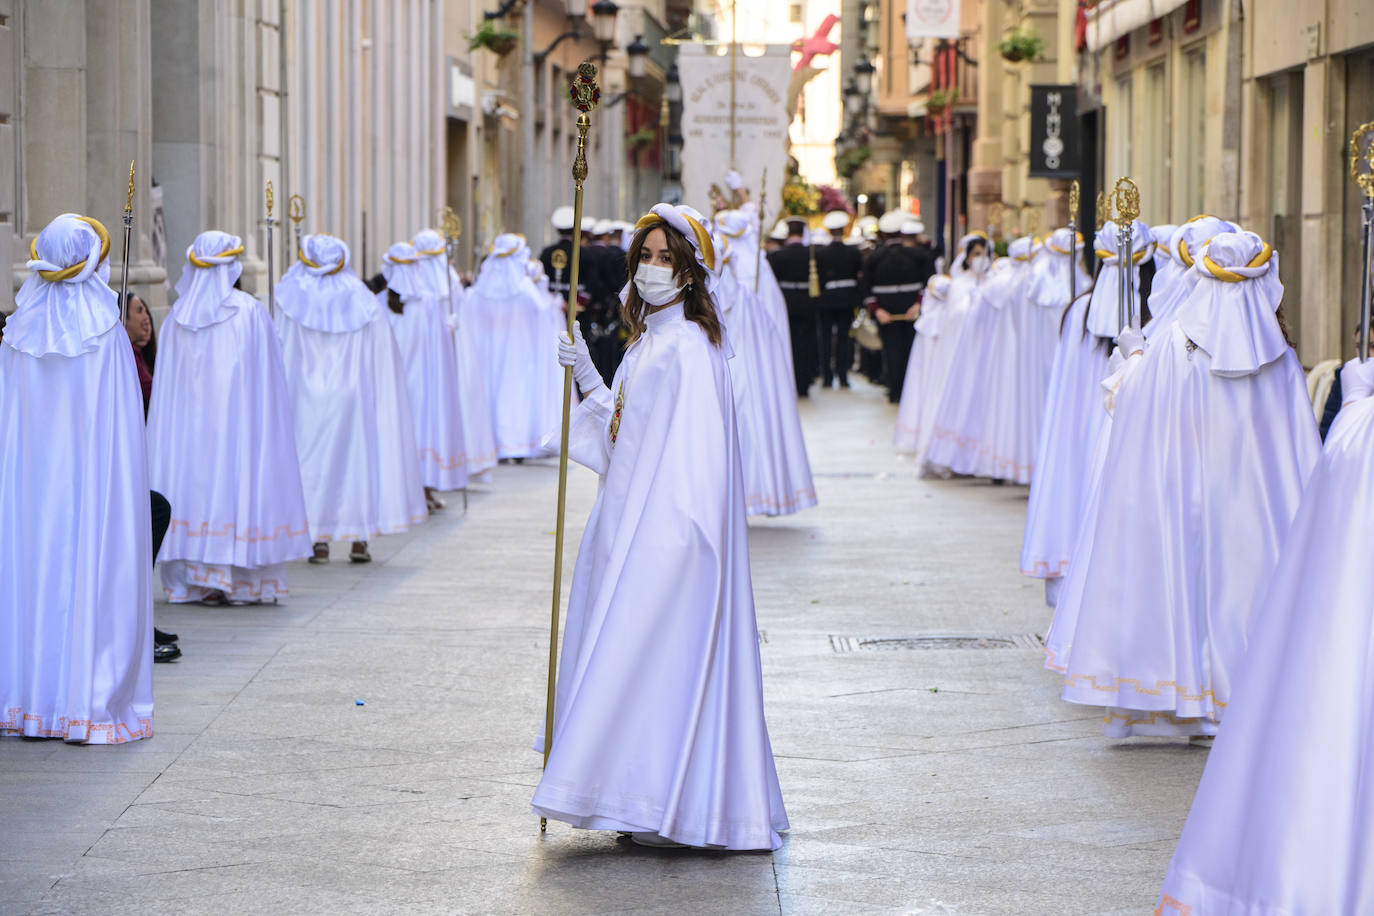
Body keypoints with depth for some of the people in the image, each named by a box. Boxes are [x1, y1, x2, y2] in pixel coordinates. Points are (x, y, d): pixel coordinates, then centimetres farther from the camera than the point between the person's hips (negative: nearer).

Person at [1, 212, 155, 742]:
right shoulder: (107, 335, -10)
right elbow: (124, 429, -9)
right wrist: (124, 483, 0)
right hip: (92, 484, -4)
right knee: (94, 578, 1)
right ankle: (91, 704, 0)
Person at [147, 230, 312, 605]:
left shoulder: (177, 317, 2)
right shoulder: (249, 311, -7)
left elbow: (165, 386, 6)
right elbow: (268, 374, -4)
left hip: (188, 420, 3)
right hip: (238, 418, -3)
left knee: (193, 480, 7)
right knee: (238, 478, 0)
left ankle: (193, 580, 5)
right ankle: (243, 580, -2)